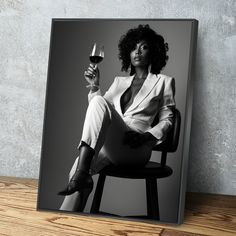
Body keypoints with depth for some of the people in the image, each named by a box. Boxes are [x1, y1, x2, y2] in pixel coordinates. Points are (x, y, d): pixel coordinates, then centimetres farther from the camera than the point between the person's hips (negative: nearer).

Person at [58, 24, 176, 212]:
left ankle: (80, 175, -40)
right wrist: (94, 86, 4)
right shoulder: (120, 81, 27)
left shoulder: (163, 81, 15)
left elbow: (166, 119, 9)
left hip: (137, 149, -5)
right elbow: (99, 115, 21)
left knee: (99, 102, -30)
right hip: (110, 146, 5)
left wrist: (147, 136, -10)